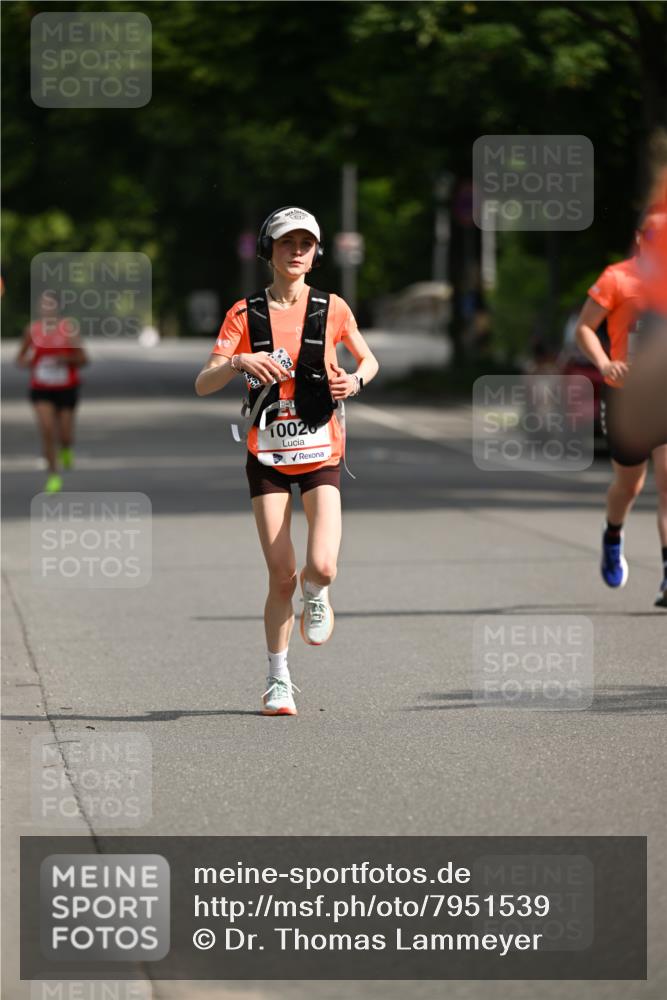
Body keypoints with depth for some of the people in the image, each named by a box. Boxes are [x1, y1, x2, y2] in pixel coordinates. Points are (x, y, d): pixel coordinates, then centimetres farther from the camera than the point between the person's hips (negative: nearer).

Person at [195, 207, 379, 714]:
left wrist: (355, 380, -7)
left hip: (321, 454, 0)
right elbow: (203, 385, -7)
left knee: (322, 567, -17)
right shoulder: (246, 314, -1)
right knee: (282, 576, -4)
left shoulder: (331, 308, 1)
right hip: (268, 456, 0)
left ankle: (316, 596, 21)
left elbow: (369, 360, 17)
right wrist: (241, 362, -26)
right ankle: (279, 681, 13)